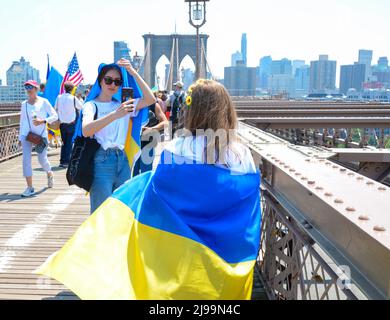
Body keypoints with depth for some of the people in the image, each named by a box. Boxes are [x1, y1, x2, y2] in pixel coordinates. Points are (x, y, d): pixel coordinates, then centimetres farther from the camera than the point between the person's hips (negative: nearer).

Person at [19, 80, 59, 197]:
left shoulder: (44, 102, -1)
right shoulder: (24, 104, 10)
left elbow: (55, 116, -4)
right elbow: (22, 121, 14)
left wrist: (43, 121, -19)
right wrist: (20, 137, 13)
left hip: (41, 134, -3)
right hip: (27, 134, 3)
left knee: (42, 159, -2)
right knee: (26, 159, -9)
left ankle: (49, 173, 34)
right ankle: (30, 188, -6)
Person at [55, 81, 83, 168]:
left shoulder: (59, 97, 0)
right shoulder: (73, 98, -10)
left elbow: (56, 109, 7)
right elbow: (81, 107, 1)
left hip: (62, 123, 4)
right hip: (71, 123, -4)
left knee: (64, 142, 14)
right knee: (69, 143, 3)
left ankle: (62, 161, 12)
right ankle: (66, 161, 1)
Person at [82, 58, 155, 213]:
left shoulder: (122, 104, 13)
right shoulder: (92, 105, -2)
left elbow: (150, 99, 2)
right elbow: (86, 130, -22)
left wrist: (133, 72, -2)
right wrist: (115, 115, -33)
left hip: (123, 161, 5)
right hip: (101, 161, -5)